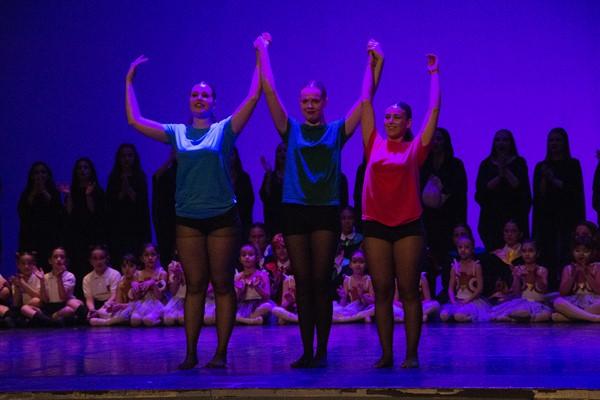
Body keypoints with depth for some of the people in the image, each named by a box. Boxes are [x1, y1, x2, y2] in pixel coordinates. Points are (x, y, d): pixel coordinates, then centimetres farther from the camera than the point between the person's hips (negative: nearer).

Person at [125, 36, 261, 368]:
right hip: (188, 219, 2)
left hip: (222, 218, -2)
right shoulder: (177, 133, 9)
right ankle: (190, 353, 8)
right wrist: (129, 82, 11)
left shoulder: (224, 130, 2)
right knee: (194, 285, 5)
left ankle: (221, 353, 5)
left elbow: (253, 96, -6)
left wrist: (260, 58, -4)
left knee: (222, 284, 1)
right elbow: (134, 120, 6)